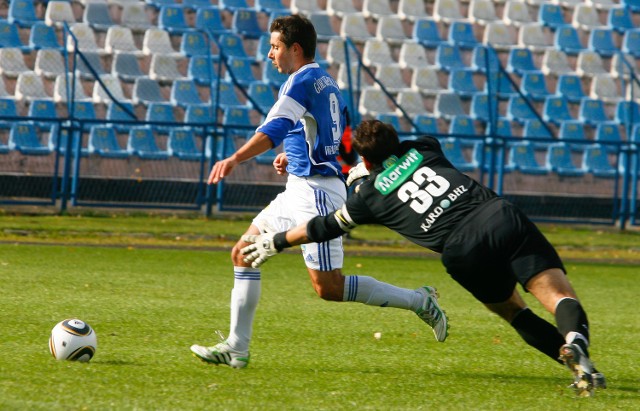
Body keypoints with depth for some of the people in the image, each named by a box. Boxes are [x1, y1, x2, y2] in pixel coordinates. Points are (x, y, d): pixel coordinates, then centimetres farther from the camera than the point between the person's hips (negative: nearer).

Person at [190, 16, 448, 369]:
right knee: (243, 254, 10)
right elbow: (334, 139, 26)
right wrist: (294, 157, 18)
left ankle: (418, 301, -2)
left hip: (315, 193, -10)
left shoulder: (302, 81, -13)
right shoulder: (327, 83, 17)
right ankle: (236, 348, 9)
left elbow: (275, 129, -29)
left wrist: (234, 160, -41)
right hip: (300, 191, 10)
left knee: (328, 288, -10)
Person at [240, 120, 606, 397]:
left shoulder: (371, 195, 18)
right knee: (560, 296, -7)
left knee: (514, 311, 20)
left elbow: (326, 228, 30)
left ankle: (579, 366, 0)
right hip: (502, 217, 2)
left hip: (465, 252, -2)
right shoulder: (422, 150, 26)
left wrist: (275, 243, 45)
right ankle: (576, 340, -41)